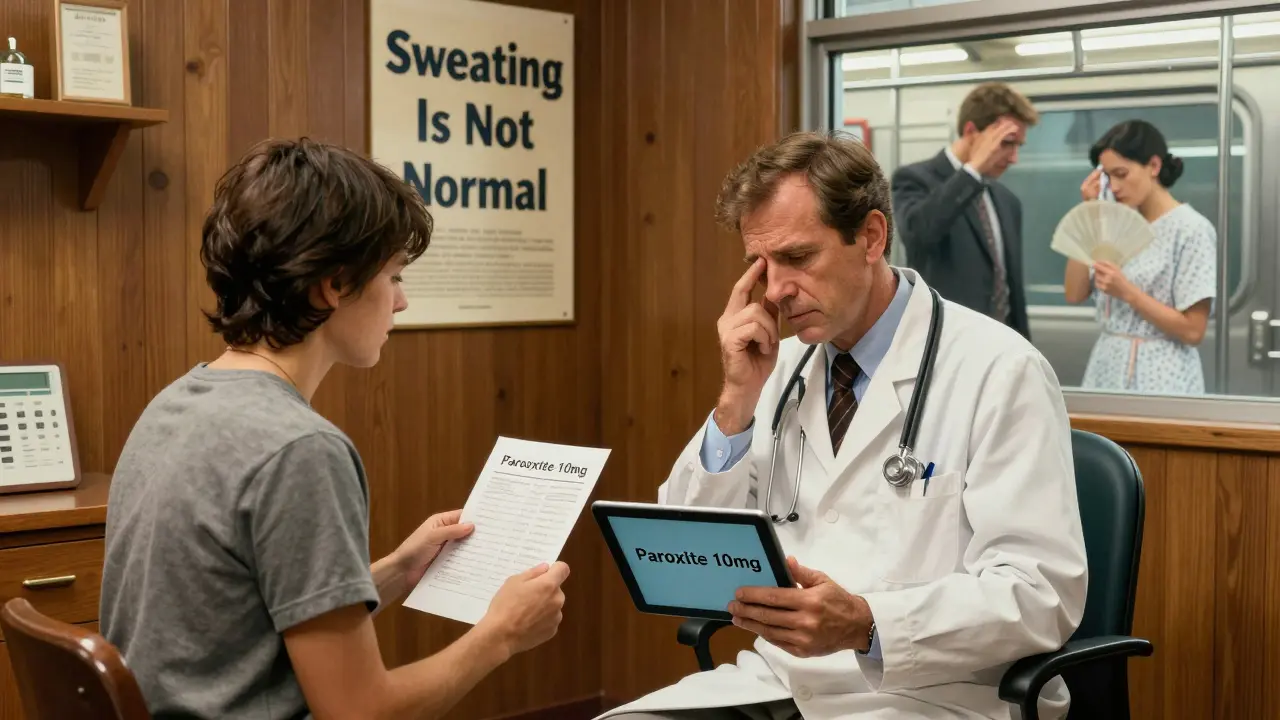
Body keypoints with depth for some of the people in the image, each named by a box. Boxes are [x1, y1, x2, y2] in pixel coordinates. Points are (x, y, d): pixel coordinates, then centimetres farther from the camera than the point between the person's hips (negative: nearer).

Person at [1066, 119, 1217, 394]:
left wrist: (1127, 292, -21)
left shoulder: (1191, 229, -10)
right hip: (1108, 367, 6)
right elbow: (1075, 294, 2)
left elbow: (1193, 331, -13)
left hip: (1159, 375, -6)